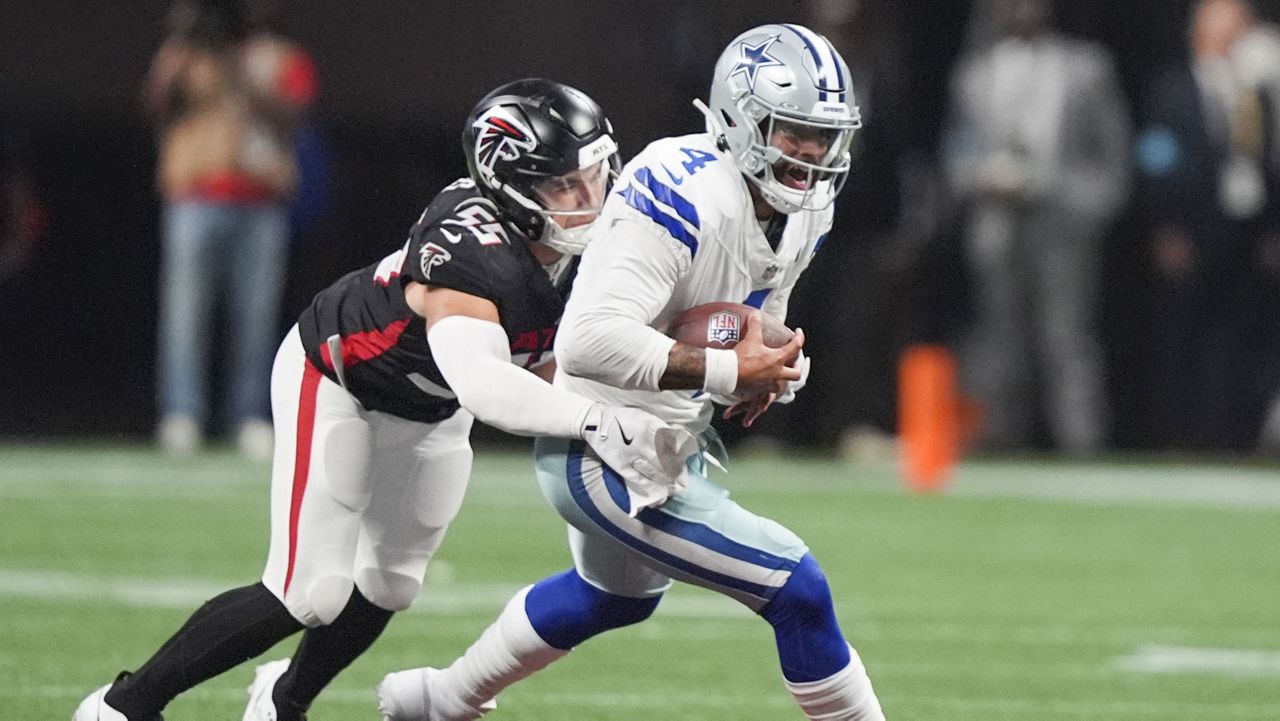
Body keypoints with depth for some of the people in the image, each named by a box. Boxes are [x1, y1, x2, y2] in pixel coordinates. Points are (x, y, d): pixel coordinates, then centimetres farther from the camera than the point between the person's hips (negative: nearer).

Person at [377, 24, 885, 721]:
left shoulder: (804, 208, 0)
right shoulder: (688, 195, -29)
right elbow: (593, 340, -36)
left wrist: (770, 369, -3)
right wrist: (730, 371, -33)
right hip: (601, 451, -11)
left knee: (615, 595, 35)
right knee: (798, 592, -14)